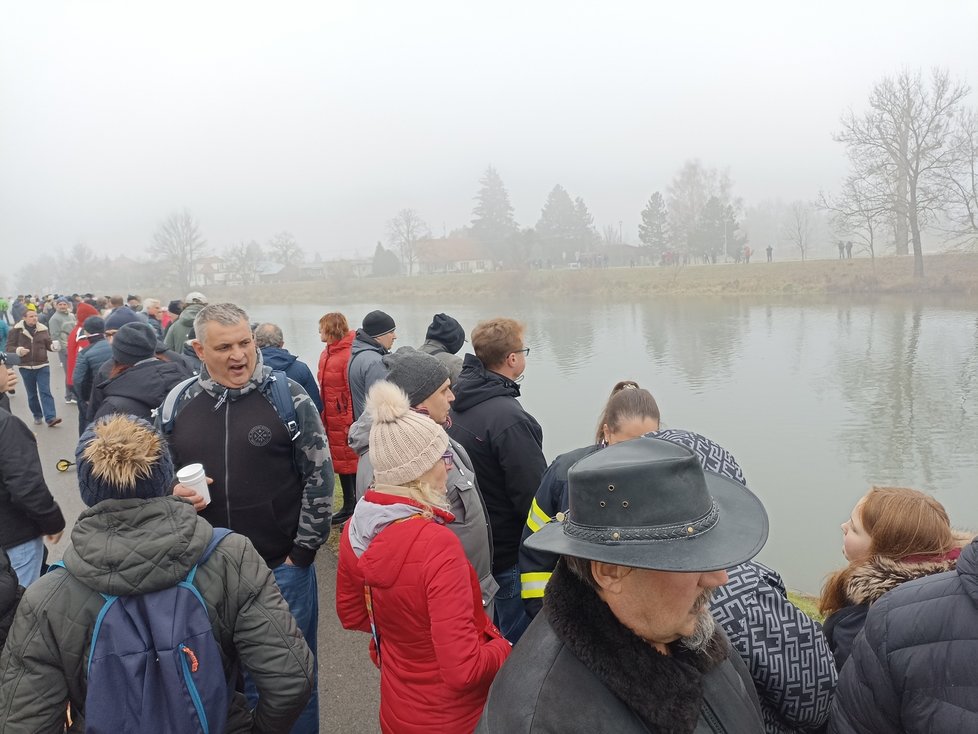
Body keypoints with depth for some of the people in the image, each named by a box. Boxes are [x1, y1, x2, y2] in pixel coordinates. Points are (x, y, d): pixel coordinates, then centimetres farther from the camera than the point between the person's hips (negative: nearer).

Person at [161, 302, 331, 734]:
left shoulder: (287, 396, -10)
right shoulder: (179, 402, 0)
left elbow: (319, 476, -8)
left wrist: (302, 552, -8)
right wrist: (173, 492, -10)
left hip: (282, 567, -3)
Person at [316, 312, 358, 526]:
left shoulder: (349, 354, -17)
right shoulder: (327, 354, 11)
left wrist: (352, 422, -20)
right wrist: (322, 416, 14)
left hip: (347, 420, -9)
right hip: (332, 420, 9)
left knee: (351, 462, 0)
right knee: (340, 462, 17)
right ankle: (348, 507, 31)